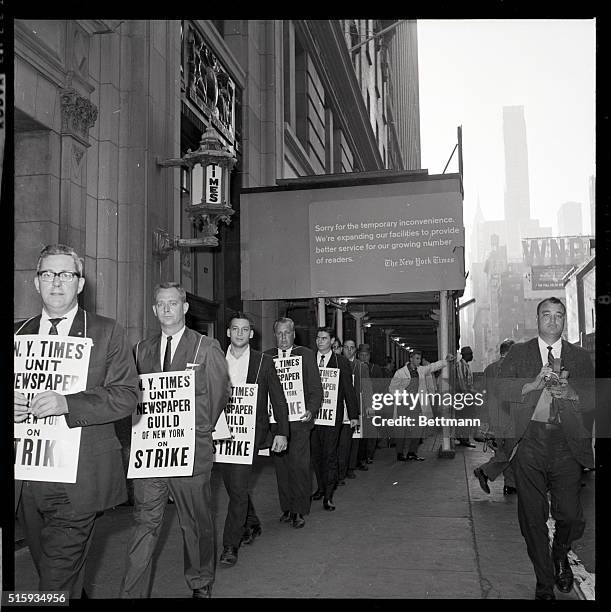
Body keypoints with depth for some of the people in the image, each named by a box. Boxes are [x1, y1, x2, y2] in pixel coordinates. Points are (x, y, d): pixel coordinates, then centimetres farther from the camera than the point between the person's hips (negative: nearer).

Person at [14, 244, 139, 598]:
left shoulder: (107, 333, -1)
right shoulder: (19, 334, 11)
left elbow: (126, 395, -10)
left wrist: (67, 403, -22)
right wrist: (13, 406, -9)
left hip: (78, 482, -4)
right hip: (27, 477, 5)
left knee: (56, 582, -5)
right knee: (47, 568, 18)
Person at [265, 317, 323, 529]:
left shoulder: (306, 355, 5)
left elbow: (316, 388, 4)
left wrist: (311, 410, -11)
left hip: (299, 418, -2)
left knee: (299, 464, -5)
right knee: (281, 464, 6)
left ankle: (299, 511, 6)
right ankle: (286, 508, 18)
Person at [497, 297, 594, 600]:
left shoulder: (580, 357, 12)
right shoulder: (519, 353, 8)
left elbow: (593, 399, 5)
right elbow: (501, 388, -4)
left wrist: (568, 393, -14)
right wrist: (535, 384, -18)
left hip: (567, 444, 1)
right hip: (530, 442, 0)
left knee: (570, 515, -1)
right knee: (533, 518, 5)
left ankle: (561, 554, 35)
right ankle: (544, 585, 23)